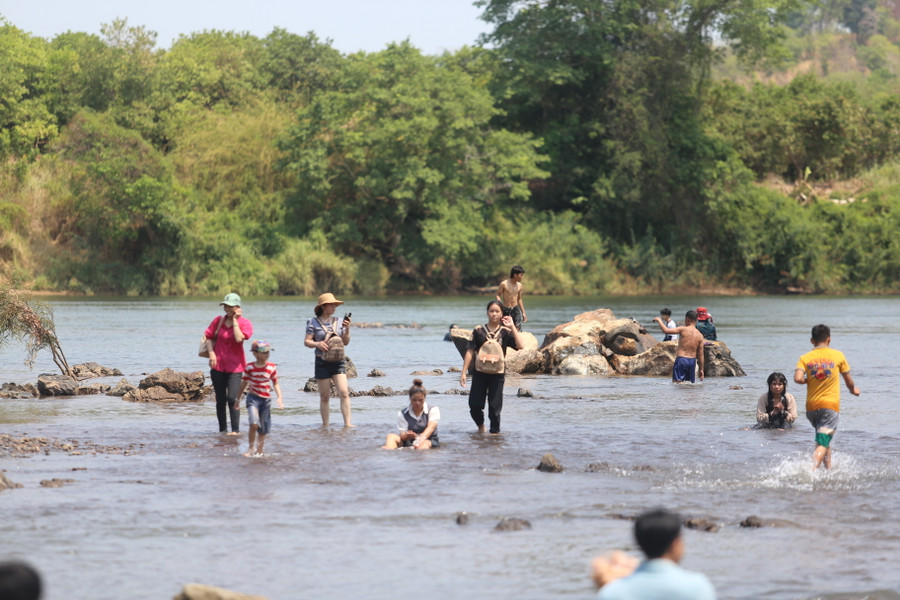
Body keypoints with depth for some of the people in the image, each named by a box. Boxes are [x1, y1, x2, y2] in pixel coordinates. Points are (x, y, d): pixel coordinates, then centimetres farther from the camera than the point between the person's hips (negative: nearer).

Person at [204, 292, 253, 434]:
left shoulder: (244, 323, -5)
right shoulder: (218, 321, 5)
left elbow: (239, 338, -21)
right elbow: (209, 337, 8)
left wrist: (235, 320, -13)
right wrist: (211, 353, -7)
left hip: (234, 366, -4)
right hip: (218, 365, 4)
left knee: (232, 399, -14)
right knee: (220, 400, 9)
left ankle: (235, 429, -8)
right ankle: (222, 429, 20)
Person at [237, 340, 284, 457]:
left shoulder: (272, 368, -1)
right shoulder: (249, 367, -4)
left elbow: (276, 384, 6)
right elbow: (244, 383, 8)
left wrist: (279, 398, -8)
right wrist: (238, 399, 15)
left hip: (266, 399, 2)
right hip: (253, 398, -2)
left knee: (263, 429, 8)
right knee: (254, 424, -20)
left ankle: (259, 451, 23)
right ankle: (251, 449, -5)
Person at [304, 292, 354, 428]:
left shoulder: (339, 321, 10)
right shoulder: (314, 322, 1)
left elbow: (346, 342, 12)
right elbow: (306, 341, -2)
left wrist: (347, 329, -5)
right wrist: (317, 343, -21)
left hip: (338, 362, 2)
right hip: (322, 362, -2)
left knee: (344, 392, -12)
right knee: (324, 396, 3)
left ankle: (347, 423, -13)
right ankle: (325, 425, 12)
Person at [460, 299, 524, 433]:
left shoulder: (505, 332, 2)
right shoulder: (479, 331, 3)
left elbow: (520, 345, -13)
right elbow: (470, 352, 3)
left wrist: (512, 326, -14)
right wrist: (464, 372, 0)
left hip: (497, 374, -1)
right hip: (479, 372, 1)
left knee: (495, 407, -1)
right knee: (475, 405, 0)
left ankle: (495, 431, 11)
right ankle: (481, 425, 27)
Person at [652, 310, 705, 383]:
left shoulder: (683, 329, -9)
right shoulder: (700, 336, 3)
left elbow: (665, 330, -10)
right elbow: (700, 354, 5)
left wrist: (659, 320, 7)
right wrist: (701, 369, 12)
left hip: (681, 360, -5)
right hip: (692, 361, 5)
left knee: (678, 382, -8)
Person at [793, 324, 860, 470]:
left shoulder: (805, 358, 0)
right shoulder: (838, 355, -1)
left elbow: (798, 378, -16)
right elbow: (848, 379, 8)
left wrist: (807, 381, 6)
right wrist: (853, 389, 30)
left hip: (811, 406, 3)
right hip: (831, 405, -3)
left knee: (823, 440, 25)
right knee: (823, 443, -11)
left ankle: (829, 468, 30)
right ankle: (812, 470, -30)